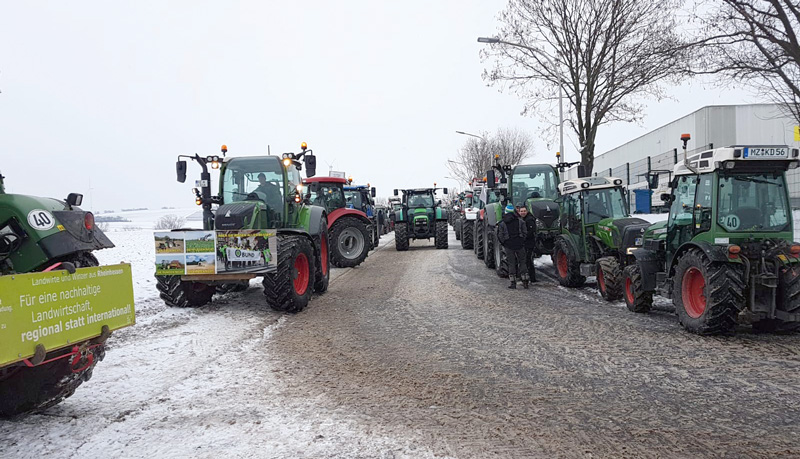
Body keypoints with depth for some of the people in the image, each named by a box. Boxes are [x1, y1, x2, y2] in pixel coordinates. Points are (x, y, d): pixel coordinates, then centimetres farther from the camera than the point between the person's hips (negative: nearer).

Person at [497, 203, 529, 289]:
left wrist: (504, 244, 11)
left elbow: (500, 236, -4)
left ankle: (513, 282, 3)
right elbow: (525, 233, 0)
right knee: (522, 262, 11)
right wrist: (522, 241, 13)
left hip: (508, 245, -1)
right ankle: (525, 281, 9)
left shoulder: (502, 223, -2)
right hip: (520, 244, 1)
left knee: (511, 263, 5)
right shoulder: (520, 221, 1)